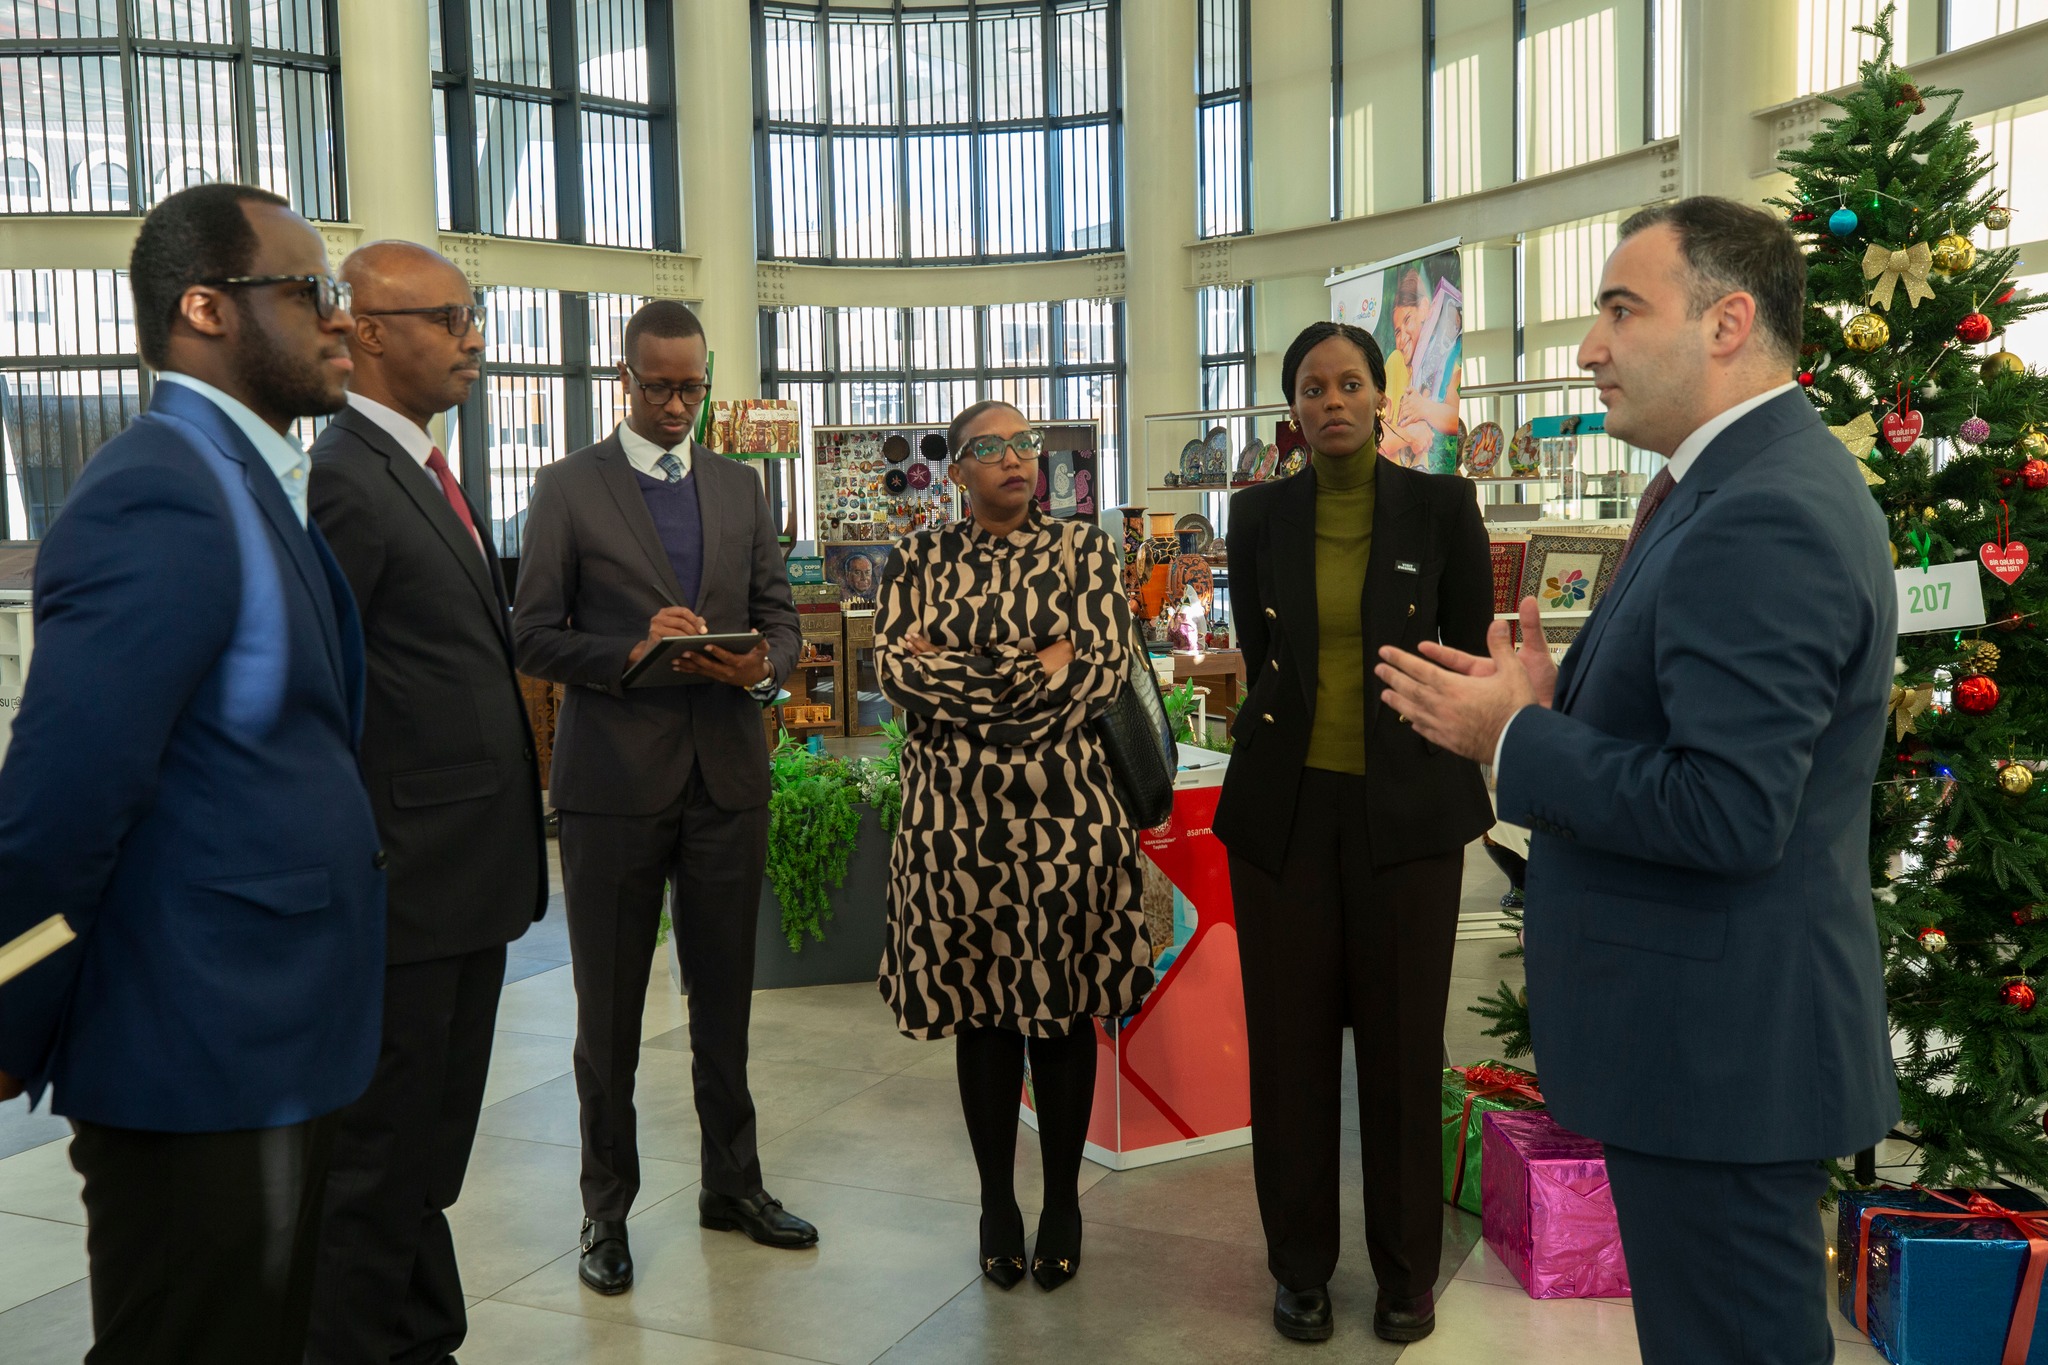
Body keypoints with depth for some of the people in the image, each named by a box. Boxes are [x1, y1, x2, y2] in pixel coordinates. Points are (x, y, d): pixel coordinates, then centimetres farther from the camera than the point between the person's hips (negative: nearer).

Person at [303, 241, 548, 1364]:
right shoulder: (339, 479, -16)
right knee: (380, 1155, 4)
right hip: (400, 890, -9)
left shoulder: (428, 475, 15)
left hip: (466, 881, 10)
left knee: (432, 1147, 20)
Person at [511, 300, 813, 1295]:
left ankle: (733, 1184, 29)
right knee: (610, 1012, 8)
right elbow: (534, 637, -4)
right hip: (614, 778, -3)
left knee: (725, 999, 13)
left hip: (727, 776, 3)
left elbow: (779, 613, 12)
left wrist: (764, 665, -11)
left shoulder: (739, 486, 11)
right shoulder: (568, 488, -1)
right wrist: (633, 653, -21)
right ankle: (606, 1209, 22)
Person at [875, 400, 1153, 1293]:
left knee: (1064, 1008, 7)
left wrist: (963, 680, -10)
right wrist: (1034, 670, -12)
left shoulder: (1082, 551, 4)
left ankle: (1062, 1203, 23)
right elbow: (898, 671, -7)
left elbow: (1101, 672, -8)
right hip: (955, 814, 1)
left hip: (1063, 809, -1)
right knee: (978, 1008, 9)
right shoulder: (918, 561, 7)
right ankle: (996, 1203, 24)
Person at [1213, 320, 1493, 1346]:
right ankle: (1301, 1263, 23)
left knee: (1403, 1042, 5)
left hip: (1406, 809, -1)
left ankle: (1407, 1269, 22)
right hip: (1284, 808, 2)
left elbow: (1469, 654, 7)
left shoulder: (1440, 507, 0)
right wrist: (1297, 735, 13)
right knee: (1290, 1041, 7)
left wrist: (1449, 779, 10)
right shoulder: (1261, 516, 4)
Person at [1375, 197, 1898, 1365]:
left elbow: (1728, 812, -29)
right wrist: (1553, 702, 1)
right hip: (1719, 1035, 10)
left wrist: (1515, 737, -18)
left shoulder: (1762, 519, -23)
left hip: (1722, 1047, -10)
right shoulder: (1764, 482, 10)